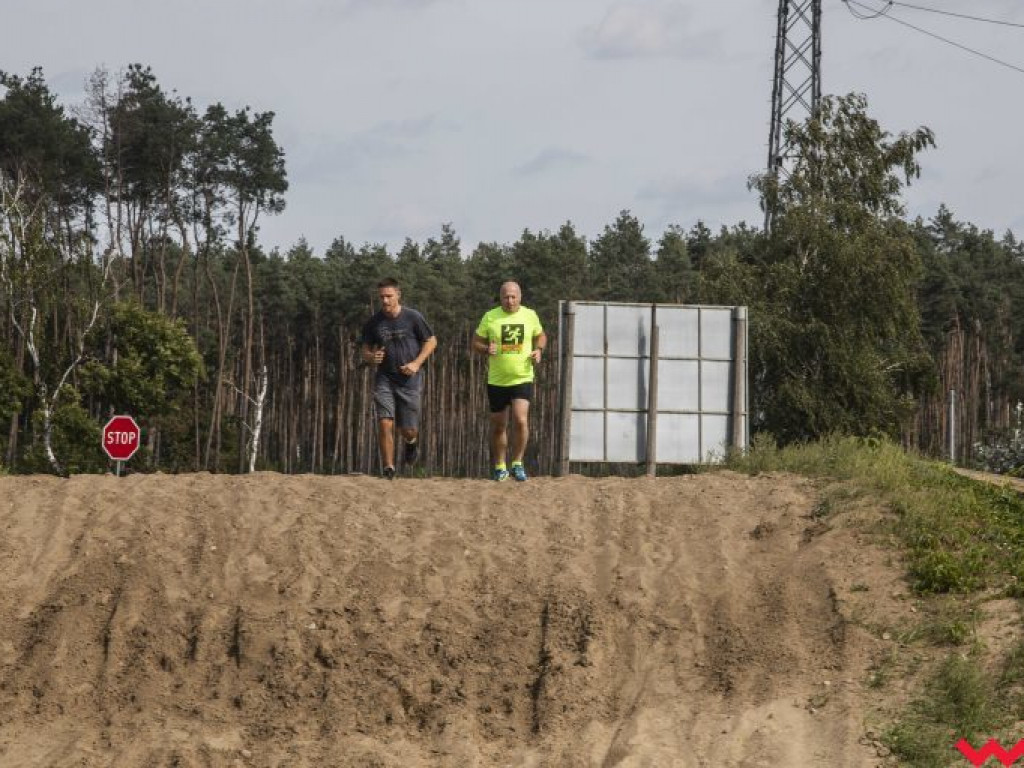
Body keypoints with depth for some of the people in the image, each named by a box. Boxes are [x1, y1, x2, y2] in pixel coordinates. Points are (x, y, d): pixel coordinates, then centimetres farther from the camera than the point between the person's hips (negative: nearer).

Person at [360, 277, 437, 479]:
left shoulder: (413, 318, -5)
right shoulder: (374, 323, 1)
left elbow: (431, 341, 4)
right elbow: (365, 350, 12)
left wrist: (416, 363, -9)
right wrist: (371, 357, -13)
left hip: (409, 380, -1)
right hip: (384, 379, 1)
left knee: (408, 431, 3)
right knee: (385, 424, -15)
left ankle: (412, 441, 41)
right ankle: (388, 469, -6)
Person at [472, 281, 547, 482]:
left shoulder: (530, 315, 2)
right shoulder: (490, 317, -2)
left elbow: (540, 336, 19)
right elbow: (476, 343, 4)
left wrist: (539, 350, -2)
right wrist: (486, 349, -17)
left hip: (523, 379, -1)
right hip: (497, 381, 1)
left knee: (521, 420, -18)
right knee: (498, 426, 9)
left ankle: (517, 464, -1)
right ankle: (499, 468, 25)